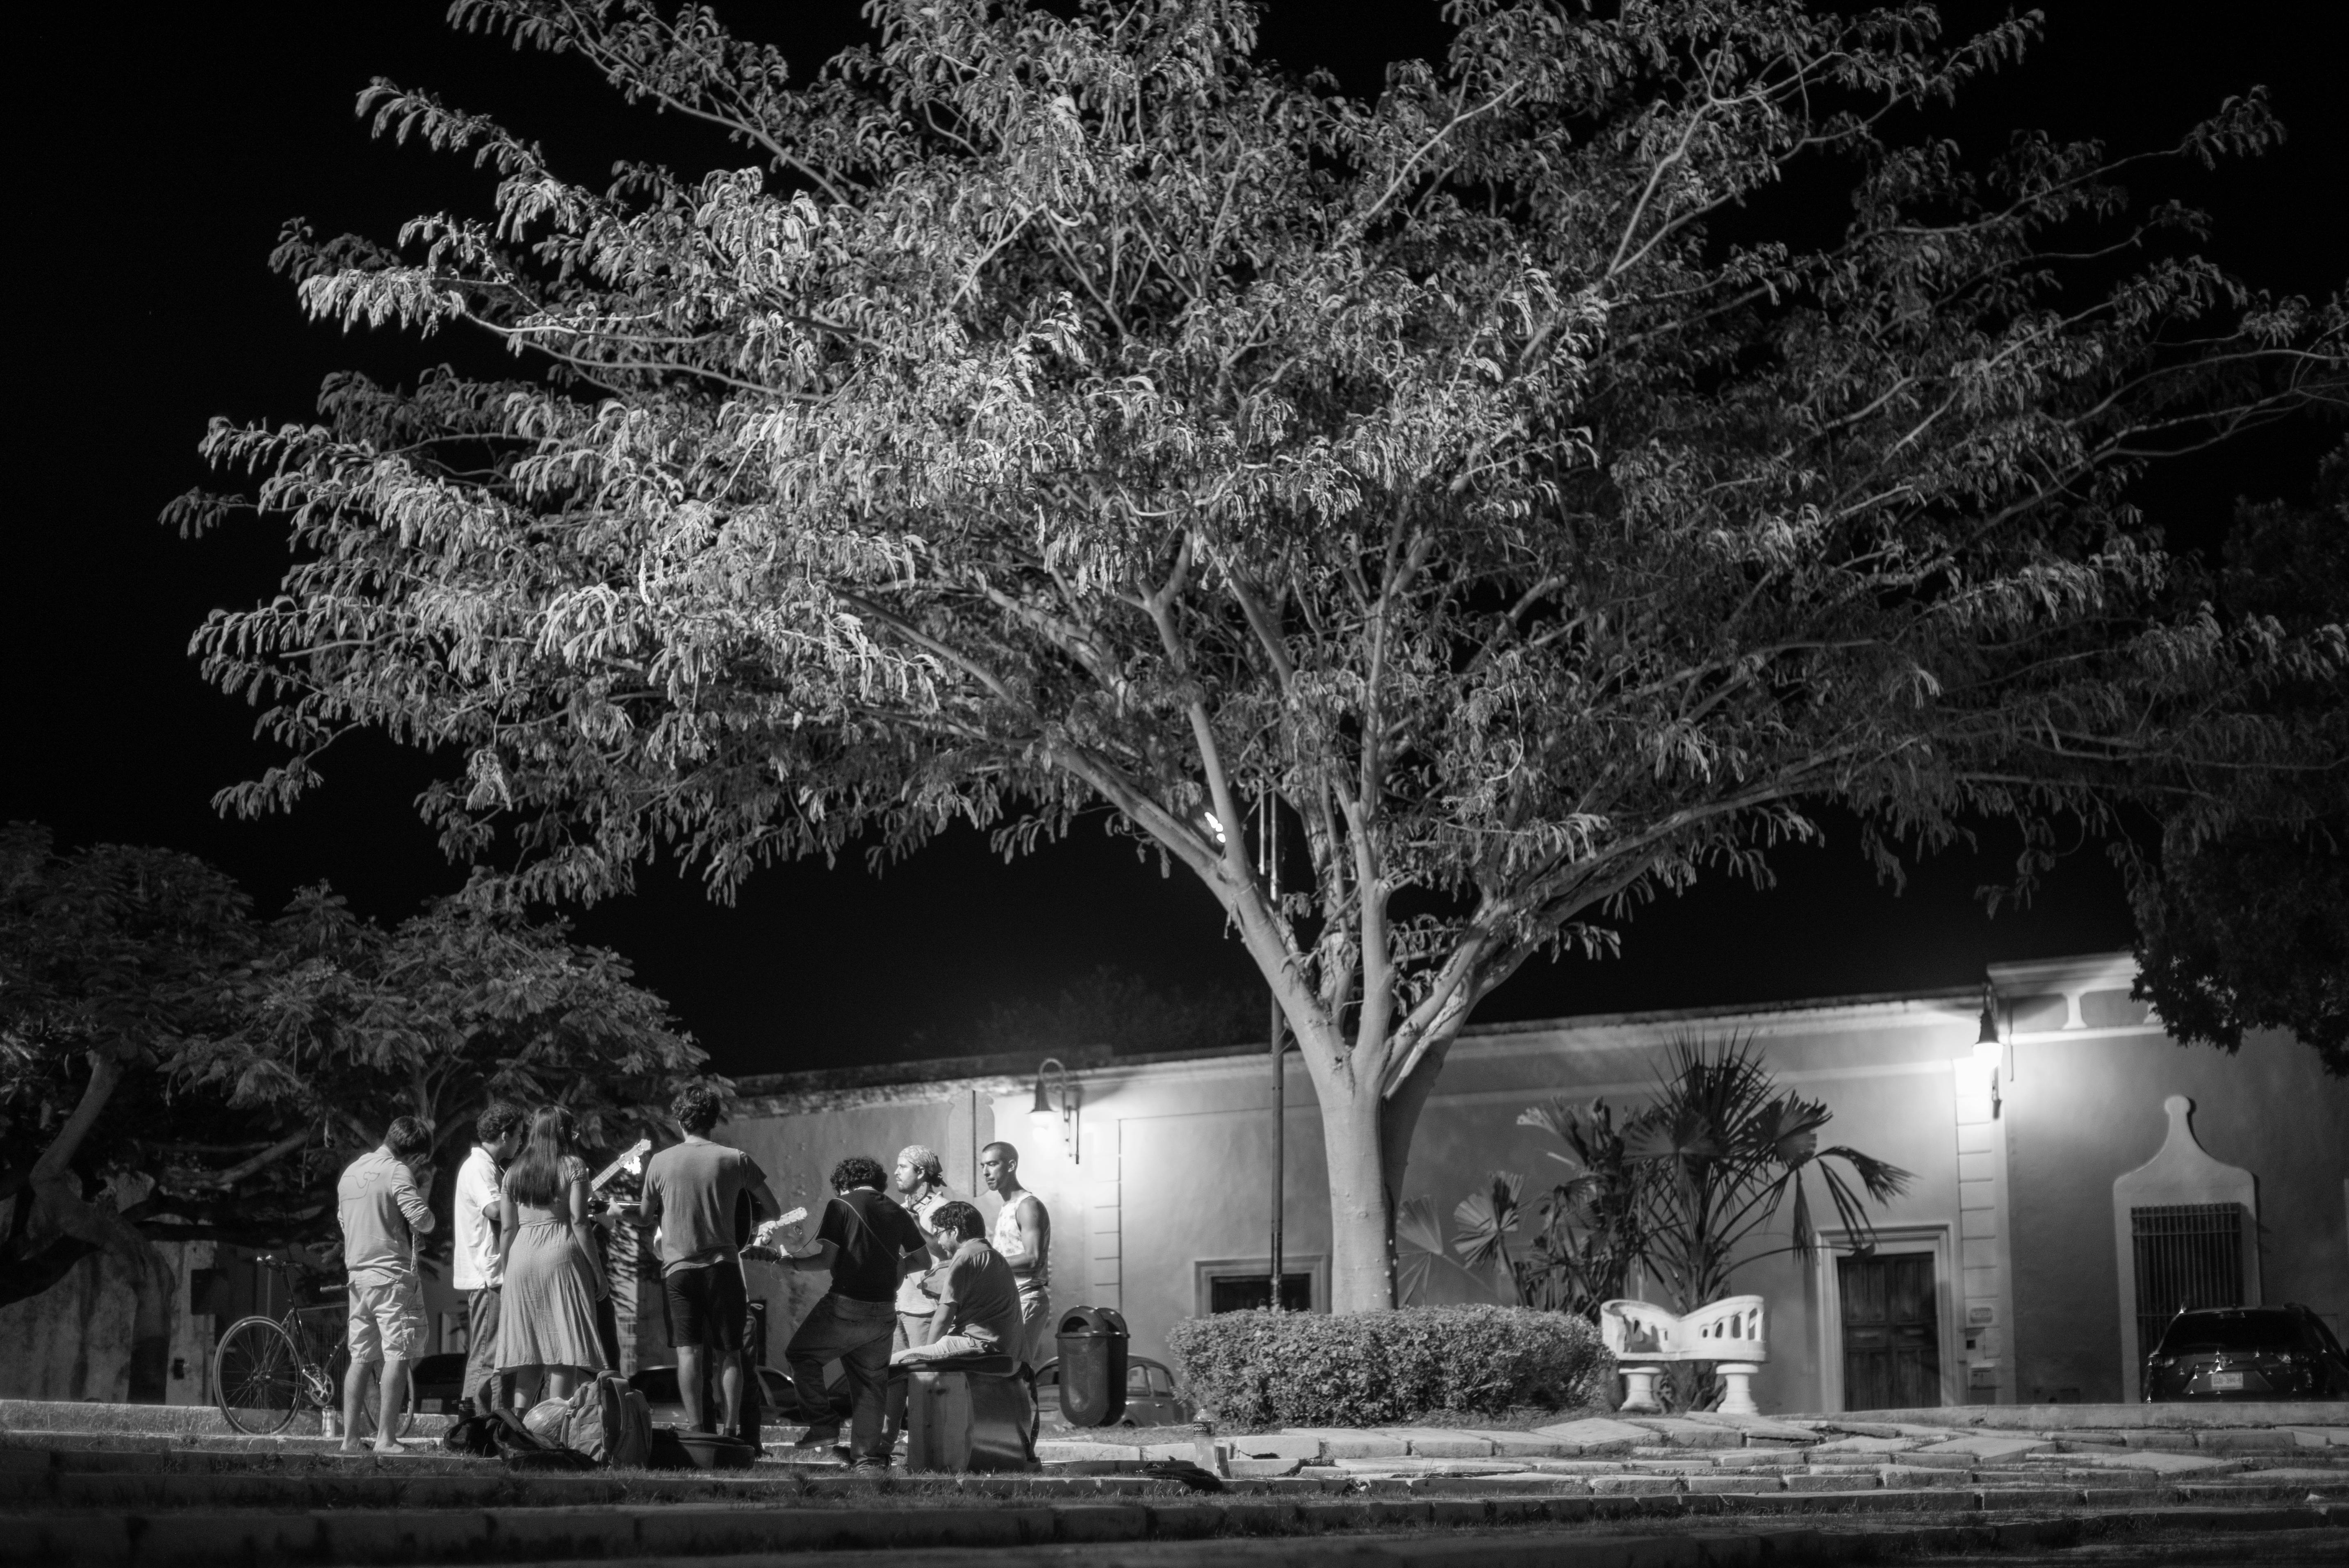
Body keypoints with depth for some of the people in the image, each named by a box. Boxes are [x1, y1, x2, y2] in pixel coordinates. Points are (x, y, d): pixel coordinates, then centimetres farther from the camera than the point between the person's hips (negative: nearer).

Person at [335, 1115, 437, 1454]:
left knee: (361, 1358, 11)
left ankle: (349, 1437, 9)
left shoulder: (350, 1172, 15)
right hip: (392, 1273, -8)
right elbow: (423, 1221, -16)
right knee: (398, 1355, -6)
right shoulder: (397, 1172, -10)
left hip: (358, 1272, 8)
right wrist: (421, 1192, 3)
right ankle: (386, 1438, -11)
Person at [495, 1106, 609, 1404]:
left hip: (521, 1258, 5)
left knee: (528, 1350, 9)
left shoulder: (514, 1172, 13)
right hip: (561, 1256, -5)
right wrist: (598, 1272, -5)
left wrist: (504, 1272, 18)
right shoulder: (573, 1166, 0)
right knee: (565, 1347, -4)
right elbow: (579, 1221, -7)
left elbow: (507, 1228, 10)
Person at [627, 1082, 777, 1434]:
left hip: (677, 1266, 0)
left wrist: (634, 1215, 34)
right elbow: (773, 1210, 7)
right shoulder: (736, 1160, 1)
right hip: (722, 1265, 0)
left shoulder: (660, 1161, 2)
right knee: (729, 1353, 7)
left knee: (688, 1351, -2)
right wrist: (745, 1218, 25)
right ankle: (730, 1429, 2)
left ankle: (696, 1429, -11)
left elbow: (644, 1216, 12)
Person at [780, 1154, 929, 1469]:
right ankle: (869, 1454, 9)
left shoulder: (841, 1206, -3)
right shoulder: (898, 1213, 11)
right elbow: (923, 1258, 15)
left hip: (846, 1304, -5)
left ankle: (824, 1423, 6)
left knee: (800, 1355, 13)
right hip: (884, 1310, 5)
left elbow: (828, 1258, -10)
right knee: (870, 1381, 12)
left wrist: (790, 1263, 4)